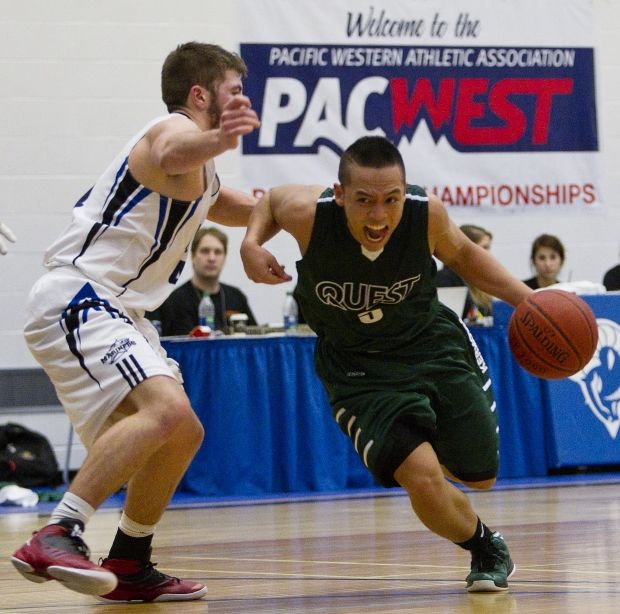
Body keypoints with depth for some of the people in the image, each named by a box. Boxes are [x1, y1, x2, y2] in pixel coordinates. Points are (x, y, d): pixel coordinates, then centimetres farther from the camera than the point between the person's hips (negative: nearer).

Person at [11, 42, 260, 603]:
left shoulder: (201, 179, 23)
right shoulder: (175, 128, -8)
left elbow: (227, 206, 43)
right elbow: (172, 157, -35)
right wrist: (216, 140, -58)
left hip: (116, 312, 11)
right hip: (78, 298, -11)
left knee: (182, 434, 18)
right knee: (165, 409, -30)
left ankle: (128, 565, 26)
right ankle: (57, 537, -37)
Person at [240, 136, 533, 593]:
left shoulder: (427, 214, -25)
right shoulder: (307, 213, -29)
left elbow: (462, 254, 0)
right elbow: (271, 200, -2)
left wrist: (526, 299, -10)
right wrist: (252, 244, -22)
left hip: (432, 343, 2)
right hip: (357, 366, -2)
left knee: (479, 476, 12)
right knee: (423, 481, -21)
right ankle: (485, 547, 12)